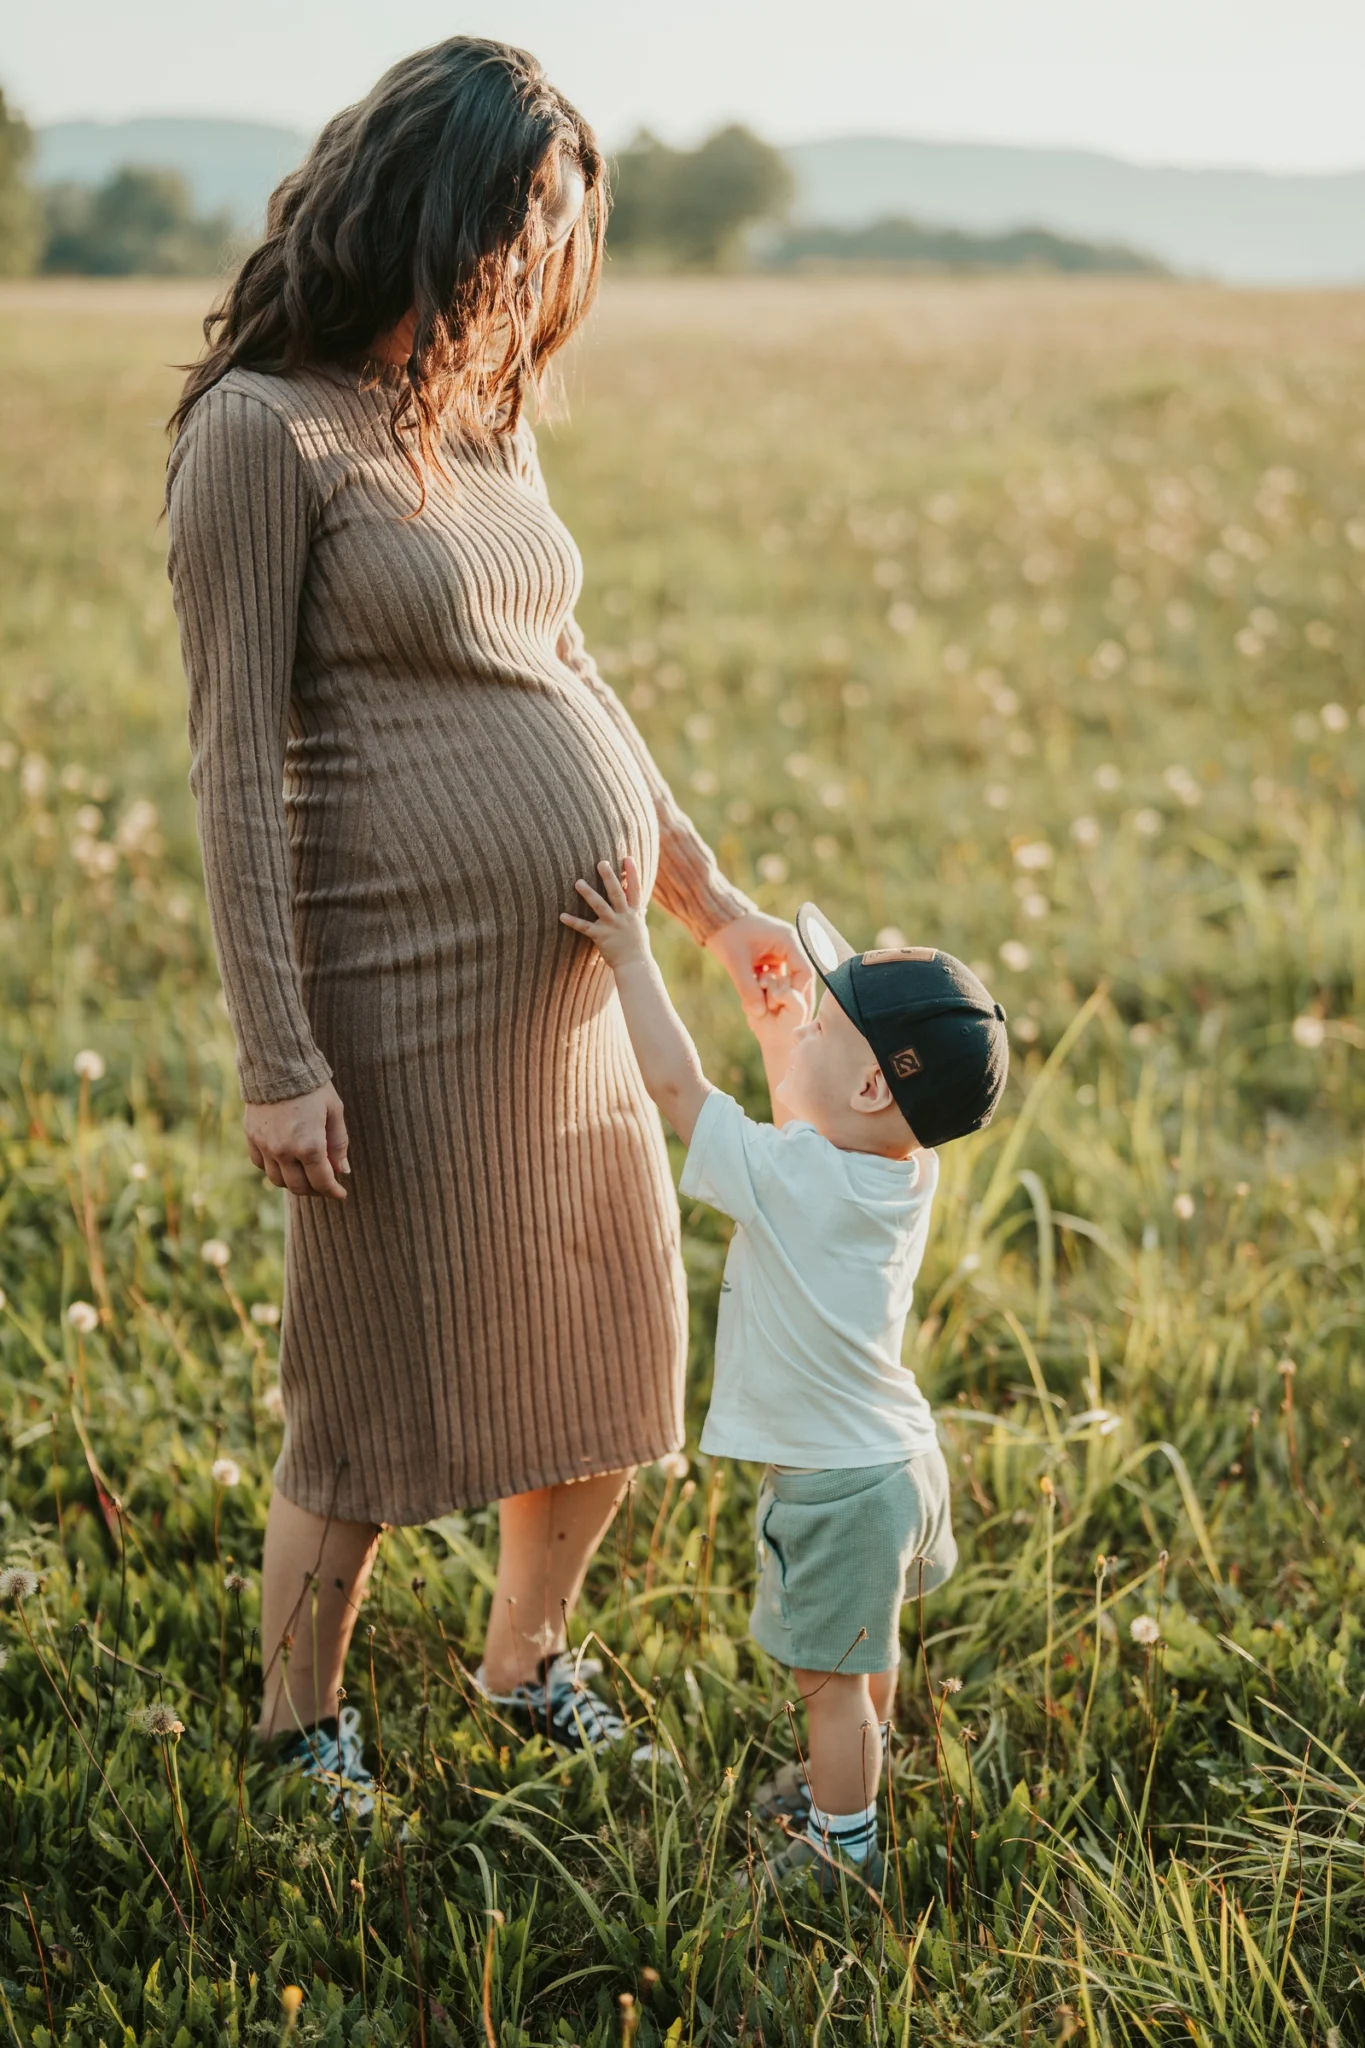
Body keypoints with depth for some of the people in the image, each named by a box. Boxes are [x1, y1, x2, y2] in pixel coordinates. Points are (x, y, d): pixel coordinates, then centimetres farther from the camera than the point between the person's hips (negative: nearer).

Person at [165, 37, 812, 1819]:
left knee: (614, 1372, 17)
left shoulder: (482, 419, 12)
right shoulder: (263, 429, -12)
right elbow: (237, 767, -14)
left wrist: (714, 903, 17)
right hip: (410, 1003, -8)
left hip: (570, 996, 8)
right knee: (372, 1401, 6)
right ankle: (299, 1729, 30)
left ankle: (527, 1664, 41)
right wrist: (277, 1057, -16)